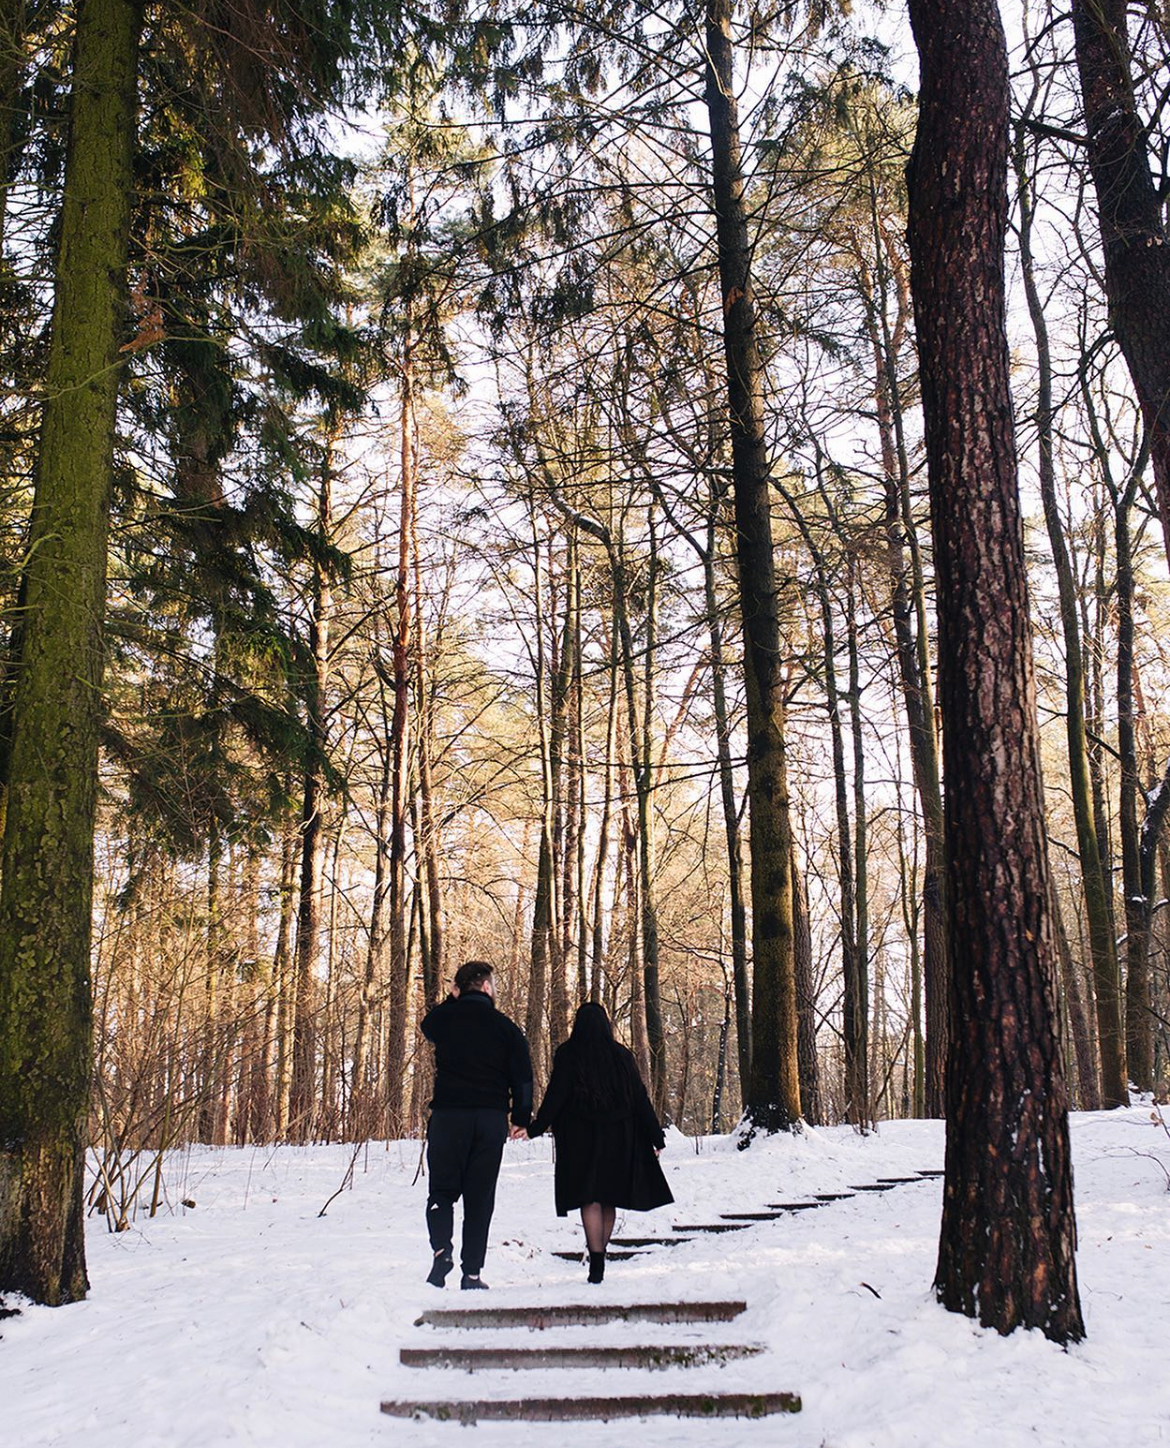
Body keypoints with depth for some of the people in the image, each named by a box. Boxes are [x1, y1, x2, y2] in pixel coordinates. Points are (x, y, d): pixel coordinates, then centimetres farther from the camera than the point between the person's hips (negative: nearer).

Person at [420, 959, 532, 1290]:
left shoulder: (444, 1018, 3)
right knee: (480, 1195, 7)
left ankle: (441, 1248, -15)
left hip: (448, 1115, 0)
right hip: (492, 1117, 0)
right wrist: (522, 1118, 12)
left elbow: (428, 1027, 29)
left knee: (442, 1188, 9)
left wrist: (453, 1000, 22)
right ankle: (472, 1272, 5)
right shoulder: (505, 1026, 3)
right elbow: (522, 1076, 2)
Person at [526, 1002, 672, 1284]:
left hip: (580, 1138, -2)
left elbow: (555, 1096, -8)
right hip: (618, 1137, 3)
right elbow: (640, 1098, 3)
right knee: (609, 1198, 13)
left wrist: (536, 1128, -1)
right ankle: (599, 1257, 20)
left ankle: (597, 1262, -12)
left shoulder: (567, 1055, -4)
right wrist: (655, 1136, 6)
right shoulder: (621, 1056, 3)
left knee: (589, 1199, -3)